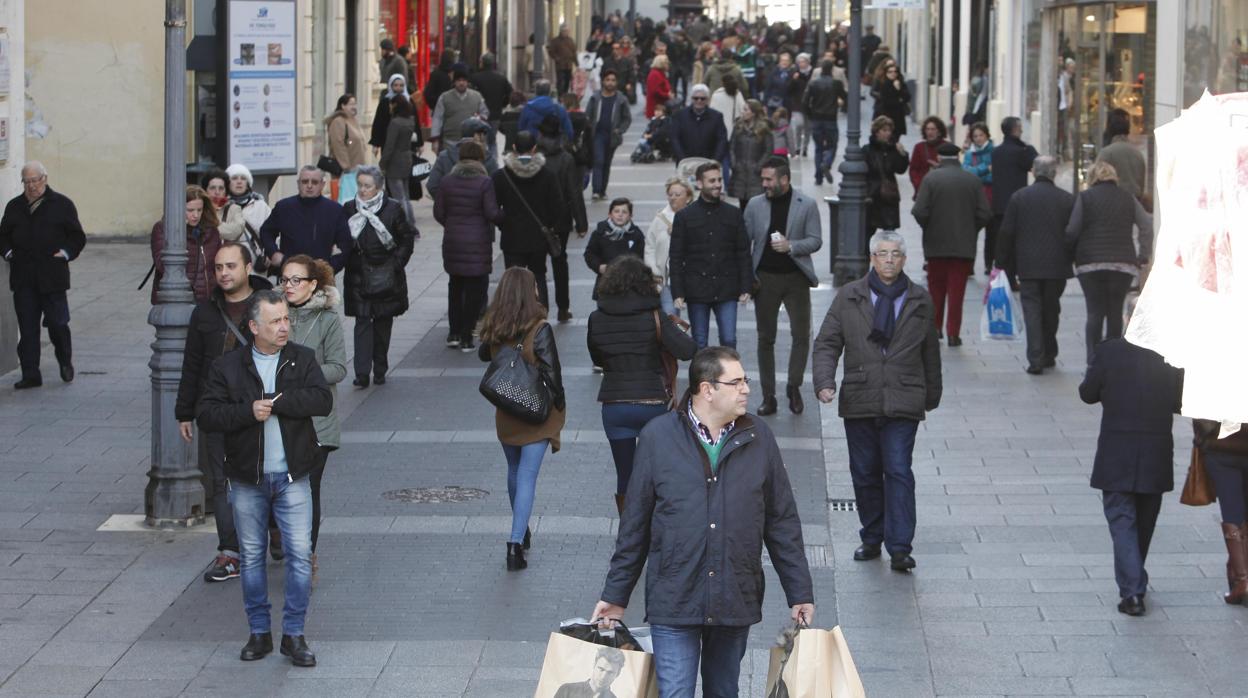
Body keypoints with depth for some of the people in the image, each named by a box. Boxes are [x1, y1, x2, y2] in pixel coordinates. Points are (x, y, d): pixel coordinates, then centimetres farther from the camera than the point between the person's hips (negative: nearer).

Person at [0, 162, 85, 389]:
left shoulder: (61, 205, 4)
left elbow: (77, 237, 6)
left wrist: (65, 253, -8)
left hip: (52, 276, -3)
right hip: (23, 277, 3)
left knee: (57, 323, -1)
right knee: (27, 327, 0)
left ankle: (65, 362, 25)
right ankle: (30, 374, 3)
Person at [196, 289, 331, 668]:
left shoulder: (303, 359, 2)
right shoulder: (228, 366, -1)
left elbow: (323, 400, -13)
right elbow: (206, 415, -7)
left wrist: (276, 402, -19)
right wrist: (248, 411, -21)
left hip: (291, 477, 0)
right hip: (247, 480, 0)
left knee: (300, 554, -5)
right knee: (251, 556, 9)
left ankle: (294, 634, 4)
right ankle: (259, 632, 20)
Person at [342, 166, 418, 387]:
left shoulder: (393, 209, -2)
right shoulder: (350, 209, 3)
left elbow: (407, 239, 3)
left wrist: (396, 263, -4)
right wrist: (349, 262, -3)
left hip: (386, 276, 0)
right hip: (359, 276, 0)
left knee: (383, 323, 8)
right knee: (362, 322, -7)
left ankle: (380, 369, 20)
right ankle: (362, 373, -11)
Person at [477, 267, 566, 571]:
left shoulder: (493, 329, -5)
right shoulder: (539, 330, -20)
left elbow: (484, 355, 17)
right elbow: (552, 374, -17)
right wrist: (559, 408, -6)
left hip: (505, 417, 5)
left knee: (515, 471, 22)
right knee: (527, 477, -2)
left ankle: (521, 533, 39)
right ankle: (516, 542, -12)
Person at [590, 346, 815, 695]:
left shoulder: (758, 438, 3)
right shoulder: (658, 436, -3)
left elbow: (782, 522, 8)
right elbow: (634, 523, 3)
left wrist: (800, 593, 6)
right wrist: (615, 595, 5)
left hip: (736, 600, 2)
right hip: (674, 601, -2)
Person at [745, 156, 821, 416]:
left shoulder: (807, 205, -2)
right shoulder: (755, 205, 3)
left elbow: (815, 240, -3)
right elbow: (744, 241, 5)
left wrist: (790, 246, -19)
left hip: (796, 278, -2)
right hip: (765, 278, 2)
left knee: (801, 334, -5)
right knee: (766, 338, 6)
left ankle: (794, 386, 13)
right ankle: (768, 397, 12)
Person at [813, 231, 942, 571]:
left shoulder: (920, 301, 8)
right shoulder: (849, 297, 5)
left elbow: (930, 352, 16)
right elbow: (827, 343, 4)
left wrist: (931, 396, 20)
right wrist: (824, 381, -12)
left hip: (903, 403, -1)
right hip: (859, 401, 1)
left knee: (899, 472, -10)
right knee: (865, 473, 7)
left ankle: (900, 548, -13)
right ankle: (872, 539, 21)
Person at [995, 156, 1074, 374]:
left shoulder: (1019, 197, -1)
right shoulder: (1067, 199, -1)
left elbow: (1006, 233, 0)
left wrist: (1004, 264, 7)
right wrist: (1071, 261, 15)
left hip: (1028, 266, -1)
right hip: (1057, 266, 1)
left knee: (1032, 310, -1)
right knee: (1051, 310, 15)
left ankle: (1036, 359, -11)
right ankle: (1049, 354, 24)